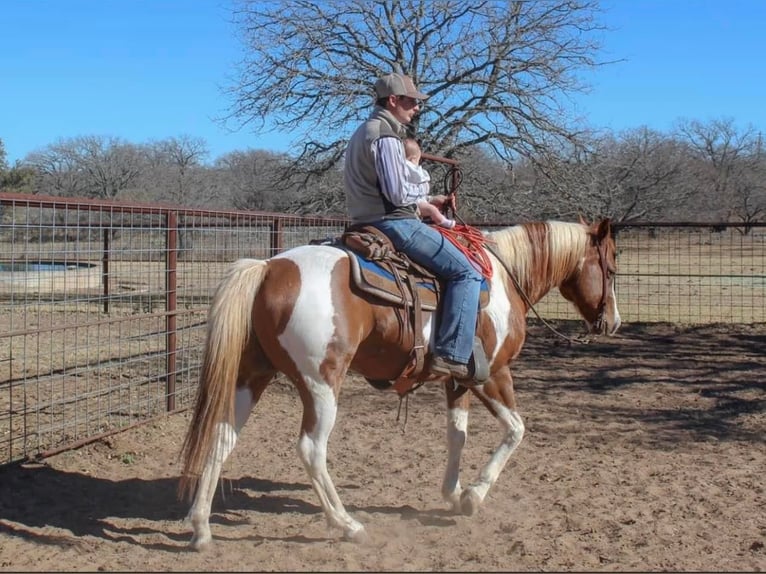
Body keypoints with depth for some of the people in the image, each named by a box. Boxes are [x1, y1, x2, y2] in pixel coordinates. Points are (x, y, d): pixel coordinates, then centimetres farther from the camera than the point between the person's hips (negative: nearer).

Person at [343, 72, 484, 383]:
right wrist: (424, 191, 0)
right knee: (466, 273, -13)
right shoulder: (386, 136, -14)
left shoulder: (364, 133, 20)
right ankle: (452, 356, -22)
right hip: (394, 223, -11)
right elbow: (399, 194, -21)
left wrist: (425, 202, 16)